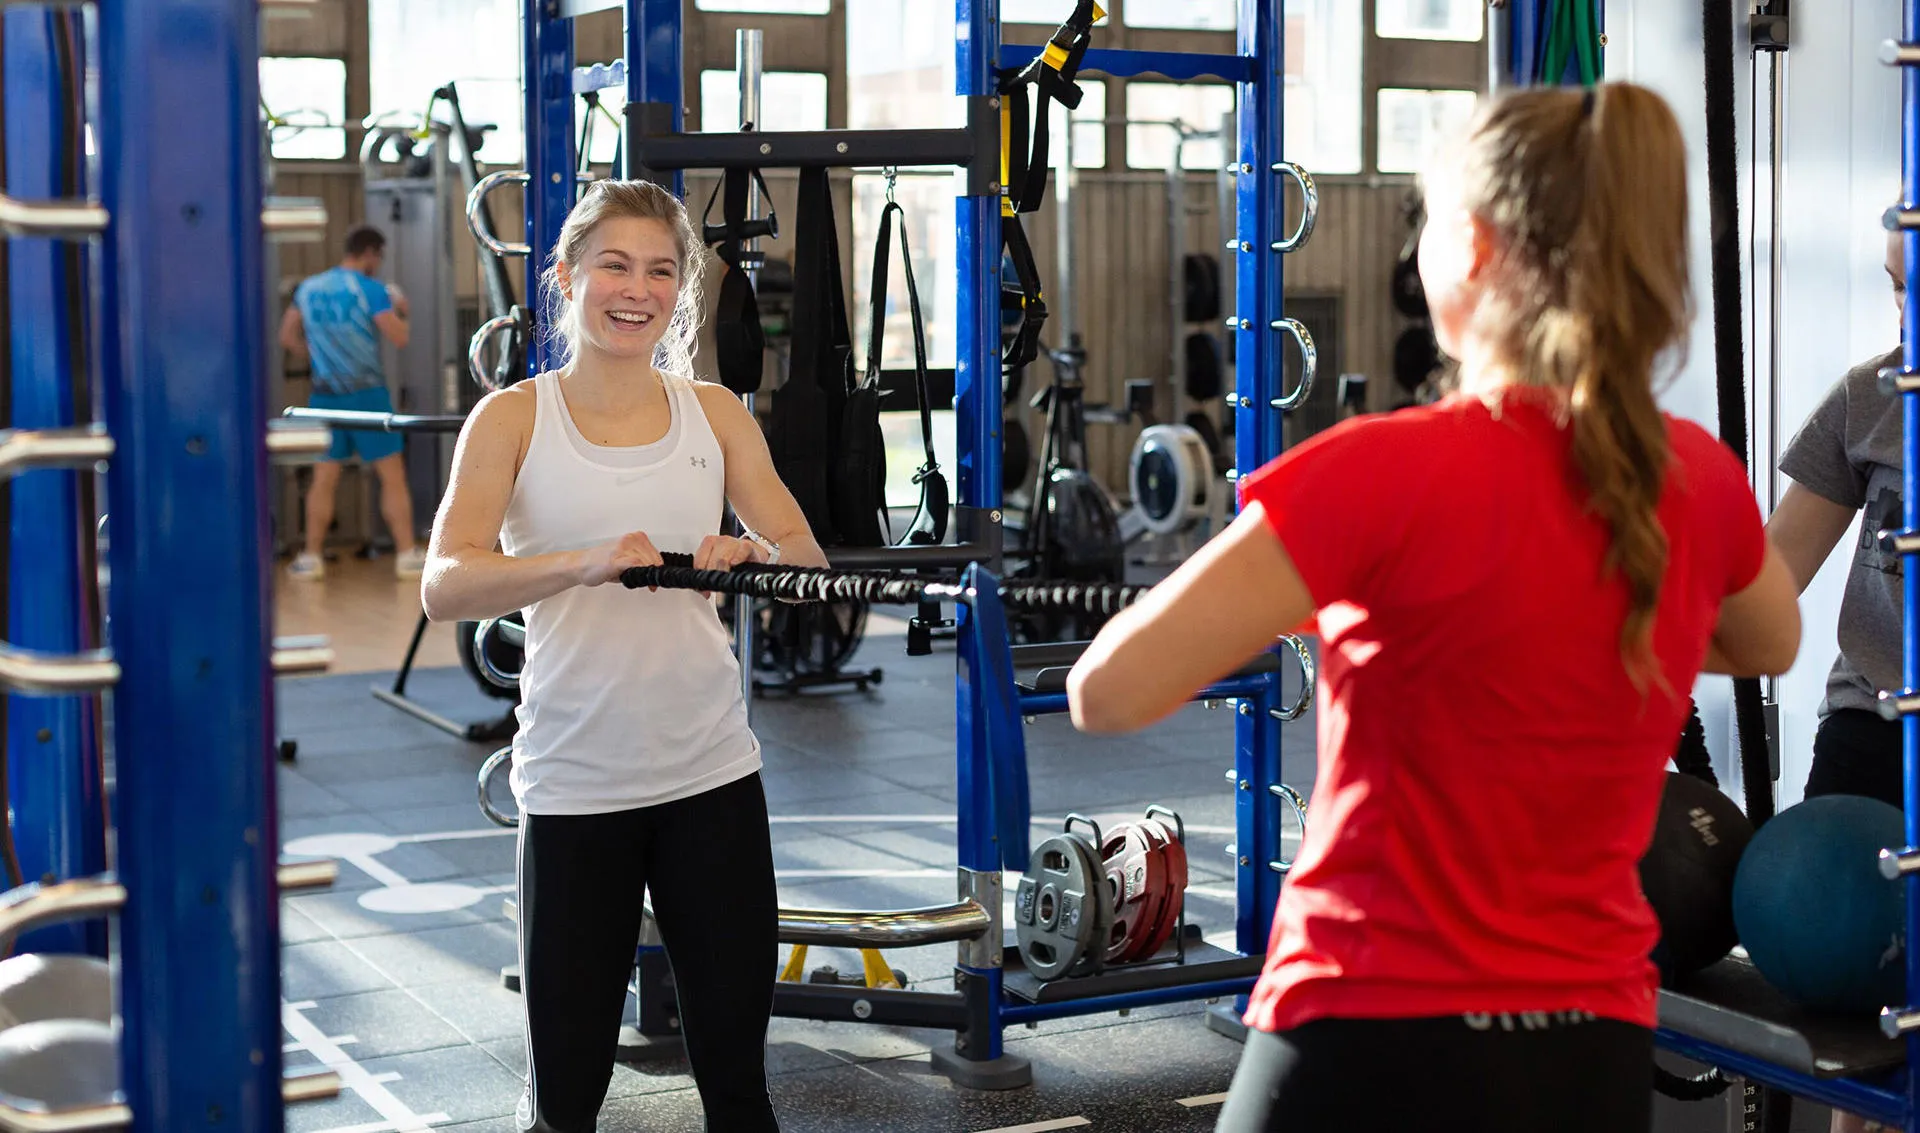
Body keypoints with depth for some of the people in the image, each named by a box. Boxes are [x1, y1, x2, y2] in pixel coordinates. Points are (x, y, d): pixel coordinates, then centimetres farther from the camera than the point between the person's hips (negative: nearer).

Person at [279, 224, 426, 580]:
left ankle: (311, 557, 11)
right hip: (366, 393, -5)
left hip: (325, 395, 5)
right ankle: (407, 554, 0)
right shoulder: (370, 289, -8)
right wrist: (399, 308, 6)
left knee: (324, 479, 11)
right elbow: (398, 337, -12)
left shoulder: (308, 287, 9)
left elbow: (288, 337, 15)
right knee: (392, 475, 1)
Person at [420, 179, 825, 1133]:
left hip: (713, 775, 2)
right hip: (573, 786, -2)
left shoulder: (715, 413, 7)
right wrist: (583, 564, -31)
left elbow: (805, 555, 3)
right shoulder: (513, 418, -1)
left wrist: (749, 555, -21)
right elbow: (445, 586, -14)